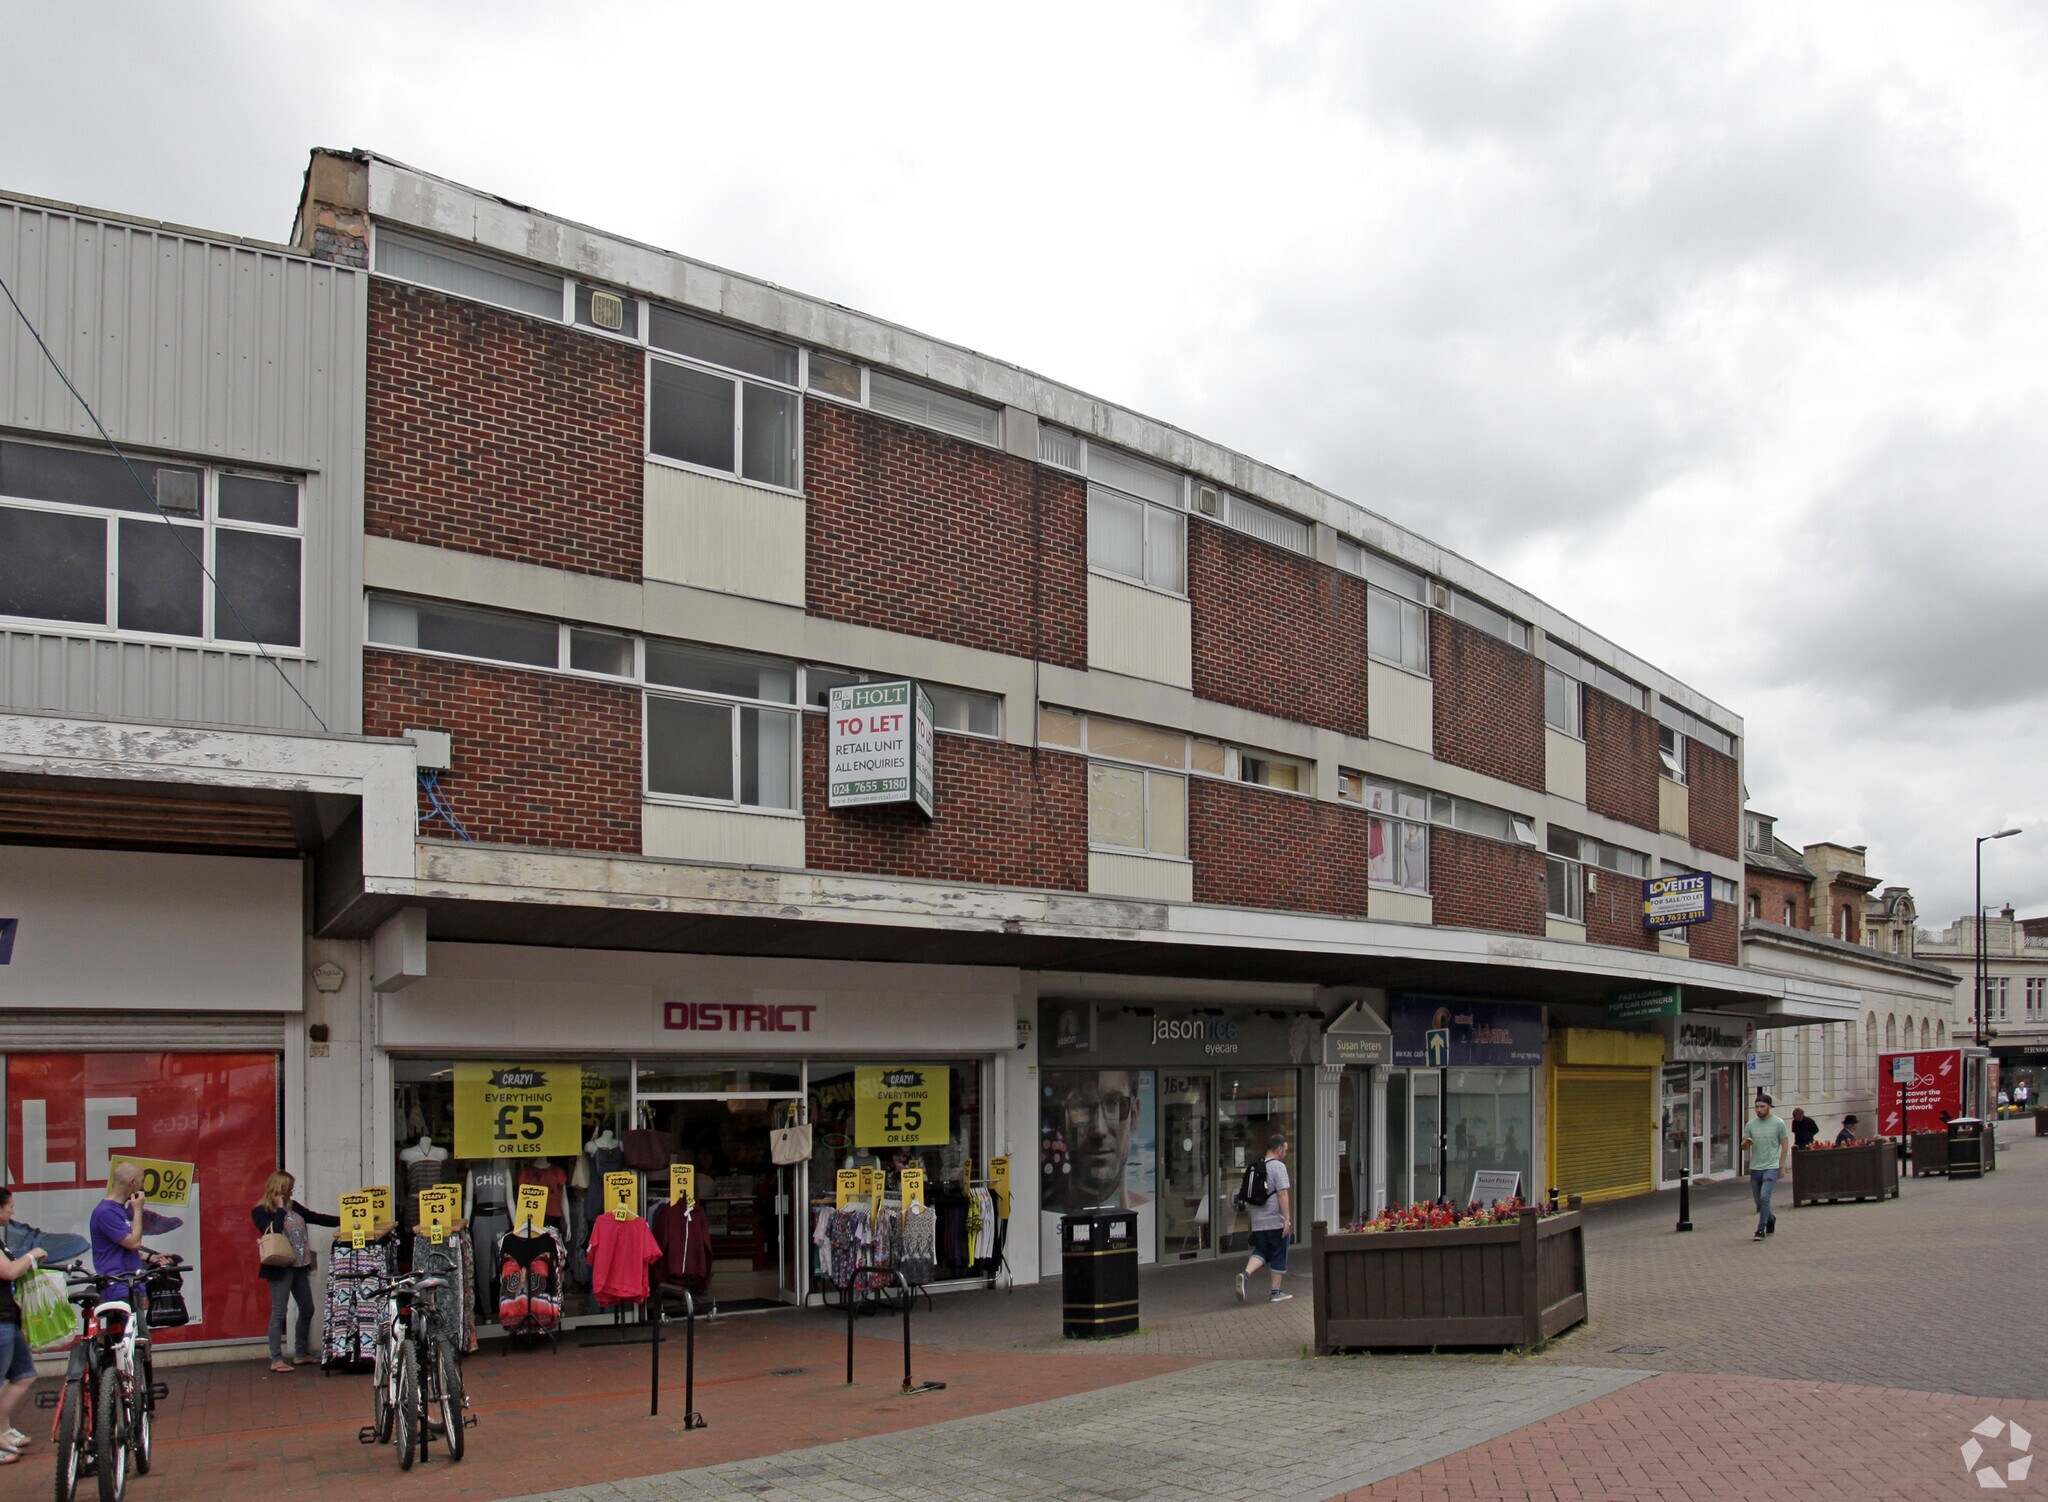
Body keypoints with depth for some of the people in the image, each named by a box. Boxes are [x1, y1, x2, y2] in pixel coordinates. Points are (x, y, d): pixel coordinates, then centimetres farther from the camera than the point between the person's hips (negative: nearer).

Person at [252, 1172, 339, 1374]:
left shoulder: (293, 1206, 13)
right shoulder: (261, 1212, -6)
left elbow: (316, 1218, 17)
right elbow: (273, 1232, -22)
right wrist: (280, 1209, -14)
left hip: (300, 1266, 8)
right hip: (280, 1268, -8)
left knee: (307, 1310, 11)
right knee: (279, 1313, -6)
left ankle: (301, 1354, 22)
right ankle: (276, 1359, -1)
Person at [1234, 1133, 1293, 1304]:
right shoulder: (1278, 1166, -10)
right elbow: (1282, 1194, -17)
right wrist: (1287, 1219, -16)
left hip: (1257, 1222, 6)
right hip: (1275, 1221, -6)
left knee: (1260, 1252, 11)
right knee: (1278, 1256, 7)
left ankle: (1245, 1274, -16)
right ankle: (1276, 1292, 11)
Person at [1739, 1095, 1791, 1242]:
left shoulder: (1778, 1123, -4)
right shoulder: (1750, 1124, 5)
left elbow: (1785, 1145, 2)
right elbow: (1744, 1147, 9)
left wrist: (1781, 1164, -3)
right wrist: (1746, 1144, -15)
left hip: (1771, 1167, -4)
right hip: (1755, 1168, 4)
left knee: (1764, 1197, -18)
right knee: (1759, 1202, 13)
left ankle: (1761, 1230, -12)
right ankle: (1770, 1219, 40)